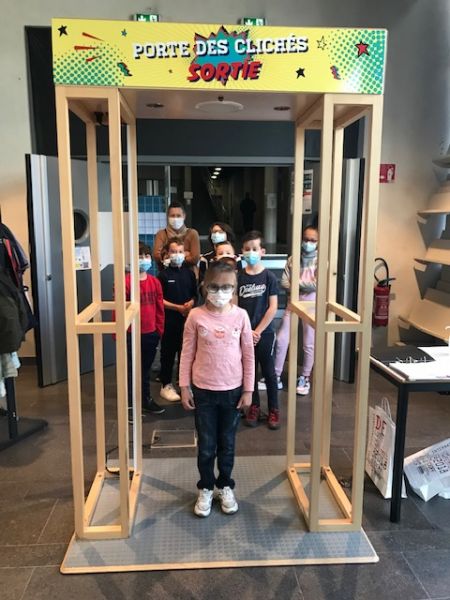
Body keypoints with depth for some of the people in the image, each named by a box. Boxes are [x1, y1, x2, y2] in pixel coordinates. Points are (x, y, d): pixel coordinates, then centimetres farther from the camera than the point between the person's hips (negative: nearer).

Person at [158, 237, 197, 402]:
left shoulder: (189, 273, 5)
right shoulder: (164, 274, -5)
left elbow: (194, 295, 10)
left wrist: (190, 303, -11)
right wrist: (178, 307, -15)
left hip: (187, 319, 3)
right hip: (169, 319, -3)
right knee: (168, 353, 6)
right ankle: (166, 385, 18)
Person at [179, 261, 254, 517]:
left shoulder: (240, 315, -6)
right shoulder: (196, 316, -8)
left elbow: (248, 354, -1)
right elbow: (187, 353, -1)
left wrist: (248, 390, -1)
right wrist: (184, 387, -2)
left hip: (233, 390, 1)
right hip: (203, 390, 0)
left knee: (227, 444, 15)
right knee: (206, 445, 12)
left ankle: (226, 487, 36)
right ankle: (206, 489, 33)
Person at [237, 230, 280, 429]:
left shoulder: (269, 277, -6)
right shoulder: (238, 277, 0)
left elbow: (273, 307, -7)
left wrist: (258, 331, -10)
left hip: (264, 333, -2)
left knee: (269, 372, 7)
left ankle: (274, 409, 21)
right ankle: (254, 407, 28)